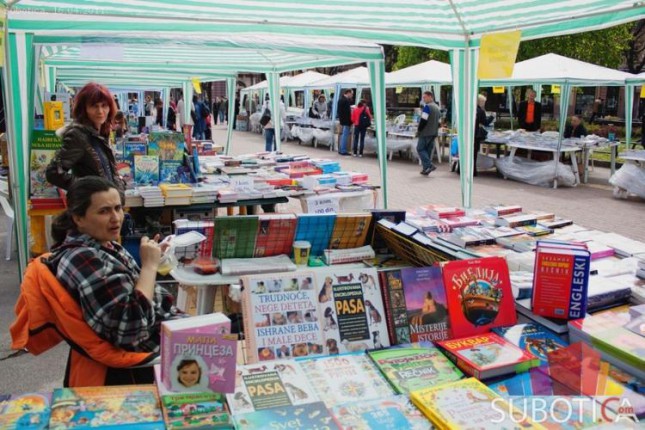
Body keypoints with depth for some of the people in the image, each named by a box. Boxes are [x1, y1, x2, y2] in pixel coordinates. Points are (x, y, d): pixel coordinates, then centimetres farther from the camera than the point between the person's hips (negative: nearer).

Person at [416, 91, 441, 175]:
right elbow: (439, 120, 20)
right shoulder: (437, 107, 16)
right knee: (428, 150, 11)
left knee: (420, 148, -2)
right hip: (434, 133, 9)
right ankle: (426, 169, 11)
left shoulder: (427, 107, -14)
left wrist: (419, 130, -8)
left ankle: (429, 165, -13)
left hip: (426, 133, -9)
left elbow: (423, 120, -18)